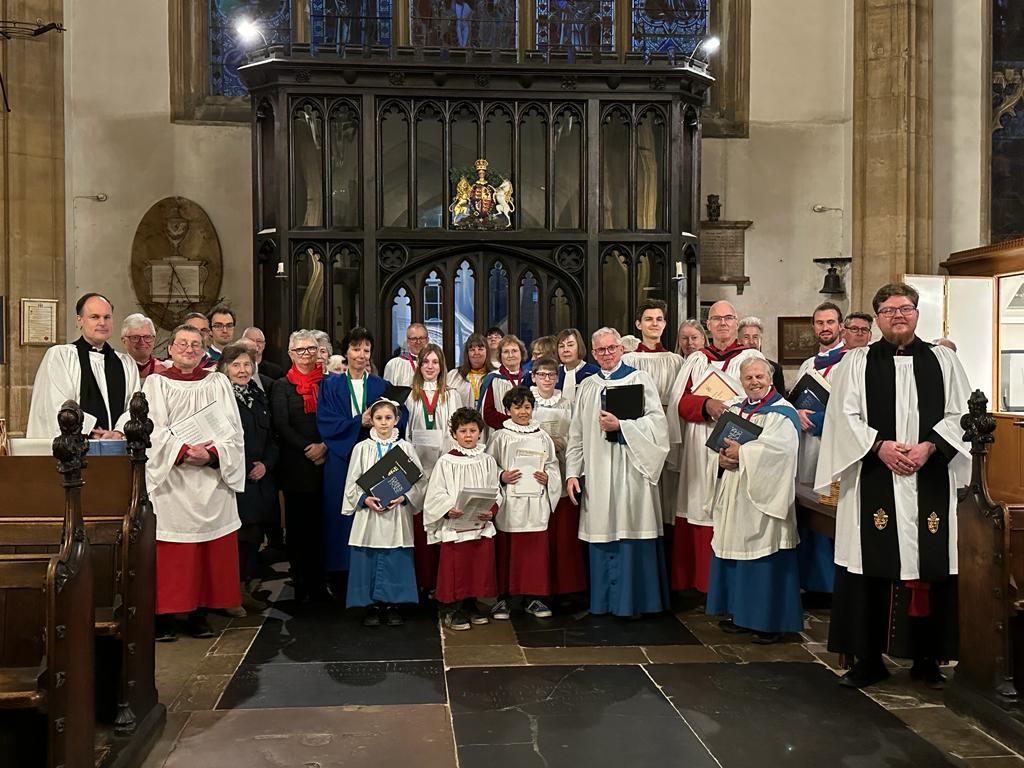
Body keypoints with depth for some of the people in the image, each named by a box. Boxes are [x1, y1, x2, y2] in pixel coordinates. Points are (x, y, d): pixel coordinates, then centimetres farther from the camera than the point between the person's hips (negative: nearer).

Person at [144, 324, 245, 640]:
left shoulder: (218, 382, 11)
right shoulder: (157, 383, 6)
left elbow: (232, 429, 4)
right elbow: (154, 430, -5)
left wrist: (211, 453, -13)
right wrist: (184, 451, -18)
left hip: (212, 478, 2)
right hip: (170, 478, -2)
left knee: (210, 551, 2)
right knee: (170, 554, -3)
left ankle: (199, 616, 10)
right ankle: (165, 618, 4)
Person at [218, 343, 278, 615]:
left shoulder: (259, 397, 16)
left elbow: (271, 439, 18)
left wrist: (265, 464, 0)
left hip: (259, 479, 6)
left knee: (254, 534, 7)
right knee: (234, 536, -9)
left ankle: (246, 588, 19)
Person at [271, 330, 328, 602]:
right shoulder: (282, 386, 6)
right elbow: (281, 426, -2)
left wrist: (324, 446, -10)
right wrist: (308, 449, -11)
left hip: (325, 462, 1)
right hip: (295, 465, -1)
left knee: (321, 523, 3)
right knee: (297, 525, 2)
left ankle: (319, 581, 11)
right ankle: (300, 583, 9)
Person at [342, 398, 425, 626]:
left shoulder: (405, 448, 4)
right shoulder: (362, 448, 3)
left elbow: (419, 481, 3)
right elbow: (352, 483, 4)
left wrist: (403, 497, -13)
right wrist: (365, 499, -12)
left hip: (397, 513, 0)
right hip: (369, 513, 0)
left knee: (396, 561, 2)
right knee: (368, 560, 1)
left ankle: (392, 605, 14)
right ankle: (372, 606, 14)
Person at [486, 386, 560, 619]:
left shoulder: (542, 437, 10)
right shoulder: (500, 437, 3)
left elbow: (553, 466, 12)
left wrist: (547, 477, -7)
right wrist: (501, 477, -14)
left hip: (536, 503, 2)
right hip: (508, 503, -2)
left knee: (536, 550, 4)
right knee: (506, 551, 1)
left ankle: (533, 598, 16)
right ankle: (503, 598, 12)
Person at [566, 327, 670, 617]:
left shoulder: (640, 380, 3)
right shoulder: (587, 387, 15)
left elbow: (656, 422, -7)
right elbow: (576, 434, 13)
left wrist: (620, 425, -17)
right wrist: (572, 473, 5)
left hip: (630, 471, -4)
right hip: (597, 475, 4)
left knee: (632, 534, -4)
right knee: (602, 536, 5)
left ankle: (635, 600, 7)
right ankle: (605, 601, 15)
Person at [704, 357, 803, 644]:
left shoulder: (783, 412, -5)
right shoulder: (734, 411, 16)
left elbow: (779, 447, -20)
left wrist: (742, 452, -17)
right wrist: (721, 457, -10)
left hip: (762, 500, -7)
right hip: (733, 499, 7)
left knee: (764, 558, -4)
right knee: (733, 551, 10)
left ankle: (771, 620, 5)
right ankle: (740, 612, 22)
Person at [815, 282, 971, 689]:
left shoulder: (942, 360, 11)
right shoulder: (856, 362, 8)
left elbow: (959, 414, 5)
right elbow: (844, 416, 0)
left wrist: (929, 446, -10)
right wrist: (880, 446, -13)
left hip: (930, 481, 1)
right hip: (873, 483, -1)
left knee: (929, 568, 4)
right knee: (872, 569, 0)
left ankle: (927, 658, 18)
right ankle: (869, 658, 10)